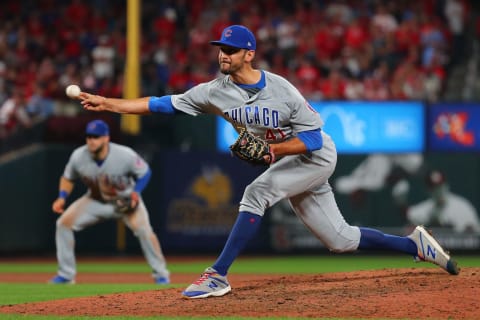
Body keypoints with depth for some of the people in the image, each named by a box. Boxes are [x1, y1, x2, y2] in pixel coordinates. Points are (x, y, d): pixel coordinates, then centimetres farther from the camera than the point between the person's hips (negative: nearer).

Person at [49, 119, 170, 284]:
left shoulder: (125, 155, -29)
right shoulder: (78, 156, -22)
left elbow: (144, 172, -13)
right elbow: (68, 178, -2)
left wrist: (135, 193, -28)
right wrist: (62, 197, -19)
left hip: (126, 200, -3)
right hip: (95, 201, 3)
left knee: (144, 230, -23)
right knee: (64, 222, -11)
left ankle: (160, 274, -4)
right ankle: (66, 274, 0)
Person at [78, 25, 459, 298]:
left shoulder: (281, 90, -24)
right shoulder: (216, 92, -10)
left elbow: (313, 137, -20)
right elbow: (163, 103, -13)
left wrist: (273, 149, -33)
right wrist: (107, 103, -20)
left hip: (318, 157, -6)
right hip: (285, 163, 6)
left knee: (257, 192, -28)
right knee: (340, 239, 8)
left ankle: (218, 276, -28)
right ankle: (414, 244, 25)